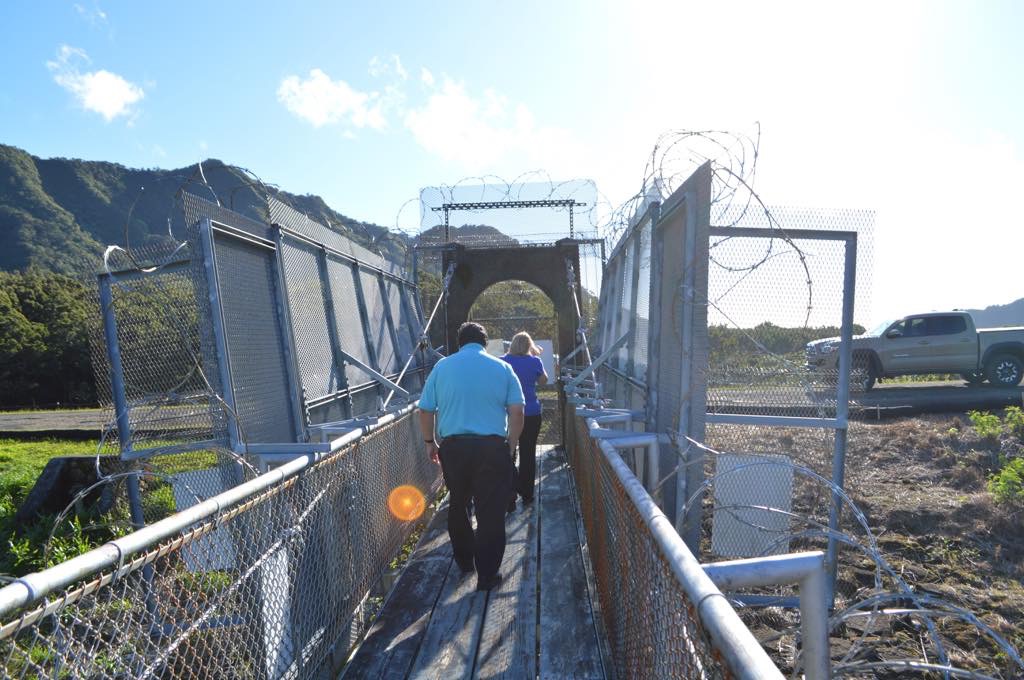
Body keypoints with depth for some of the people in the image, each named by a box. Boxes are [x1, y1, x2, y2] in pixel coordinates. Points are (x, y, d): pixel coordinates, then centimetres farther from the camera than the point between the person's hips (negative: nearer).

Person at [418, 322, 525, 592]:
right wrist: (510, 447, 6)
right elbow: (516, 412, -4)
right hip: (492, 447, -2)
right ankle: (487, 574, 16)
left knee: (457, 506, 22)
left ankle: (464, 561, 37)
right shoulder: (502, 367, 2)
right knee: (490, 512, 8)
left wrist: (430, 442, 16)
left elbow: (425, 410, 4)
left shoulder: (442, 367, 4)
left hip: (453, 447, 2)